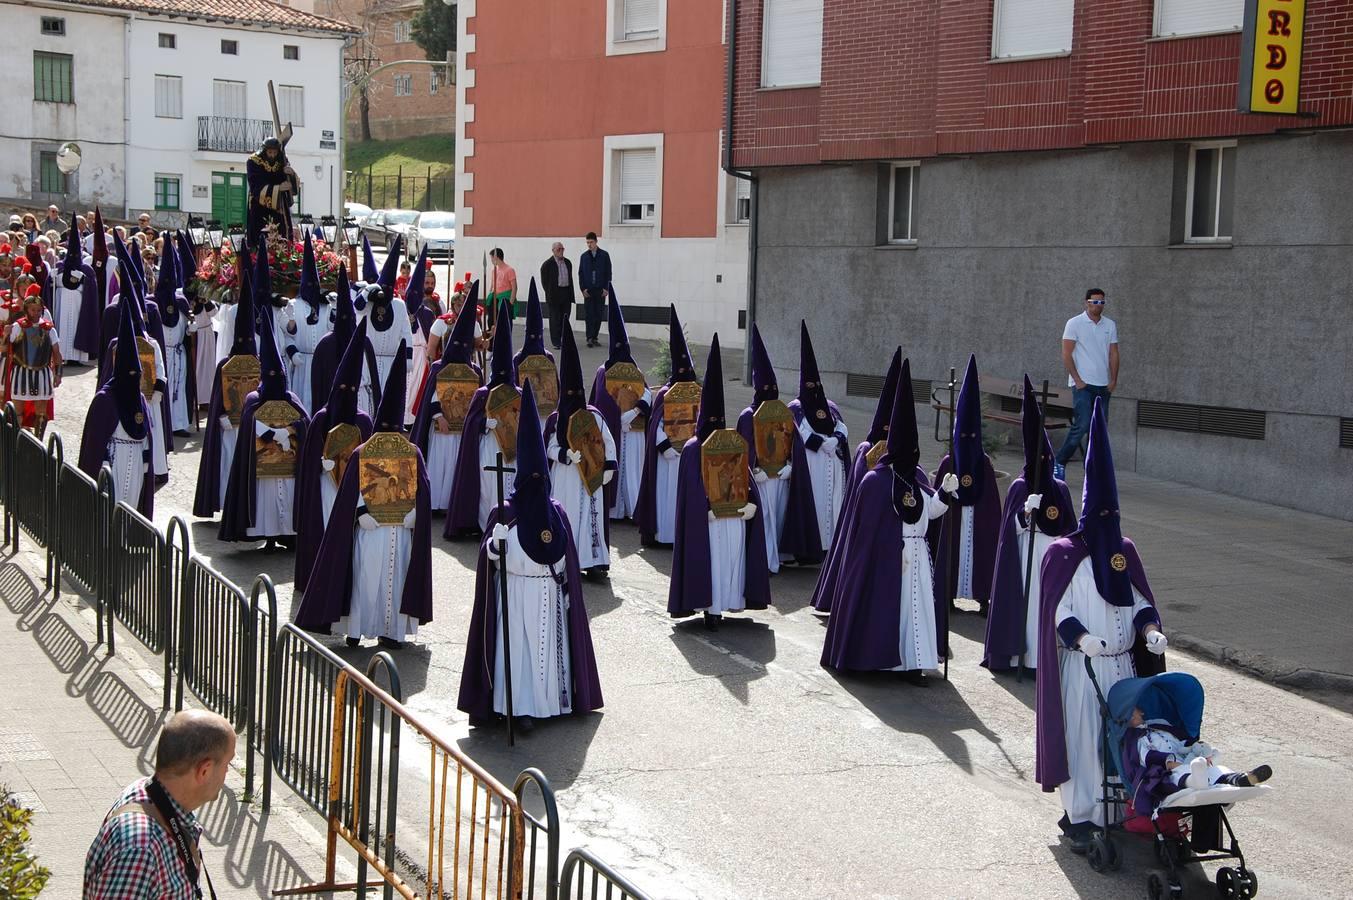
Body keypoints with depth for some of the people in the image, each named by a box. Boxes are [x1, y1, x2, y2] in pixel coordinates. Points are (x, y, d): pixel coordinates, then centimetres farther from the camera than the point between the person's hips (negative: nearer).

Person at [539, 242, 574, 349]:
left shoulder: (568, 263, 13)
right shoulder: (547, 264, -4)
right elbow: (544, 281, -3)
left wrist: (571, 294, 10)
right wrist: (550, 294, -5)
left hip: (566, 293, 5)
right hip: (554, 295, -5)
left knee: (565, 318, 6)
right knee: (555, 319, -2)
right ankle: (555, 342, 2)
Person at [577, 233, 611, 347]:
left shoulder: (604, 255, 4)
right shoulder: (584, 256, 7)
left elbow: (608, 272, 4)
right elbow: (580, 273, 7)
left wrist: (606, 288, -4)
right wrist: (583, 288, -4)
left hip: (600, 290, 0)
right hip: (588, 291, 0)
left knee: (598, 315, 3)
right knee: (589, 314, -6)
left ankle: (594, 338, 11)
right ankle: (590, 338, -8)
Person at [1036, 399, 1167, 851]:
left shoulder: (1124, 551, 9)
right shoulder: (1063, 554, -6)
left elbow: (1140, 601, 14)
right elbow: (1058, 610, -9)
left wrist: (1150, 630, -5)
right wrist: (1082, 638, -26)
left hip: (1122, 664, 5)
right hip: (1080, 667, -5)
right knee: (1082, 738, -3)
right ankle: (1080, 818, 3)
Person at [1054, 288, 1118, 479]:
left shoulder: (1110, 325, 12)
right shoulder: (1074, 323, -2)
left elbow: (1113, 354, 13)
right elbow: (1066, 354, -5)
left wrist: (1113, 380, 2)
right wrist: (1077, 380, -11)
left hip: (1103, 385, 5)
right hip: (1082, 384, -5)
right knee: (1082, 425, -15)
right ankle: (1059, 462, -3)